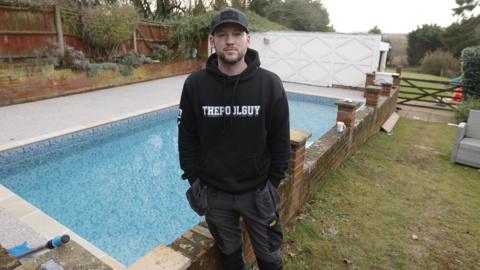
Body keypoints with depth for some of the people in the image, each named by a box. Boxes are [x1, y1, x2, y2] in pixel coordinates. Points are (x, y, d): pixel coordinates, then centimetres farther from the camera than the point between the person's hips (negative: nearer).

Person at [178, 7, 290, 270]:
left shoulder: (270, 84, -11)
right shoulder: (194, 84, -9)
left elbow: (280, 141, -5)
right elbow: (187, 138, -1)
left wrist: (272, 184, -5)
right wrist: (194, 180, -3)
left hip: (257, 192, -1)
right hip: (213, 193, 1)